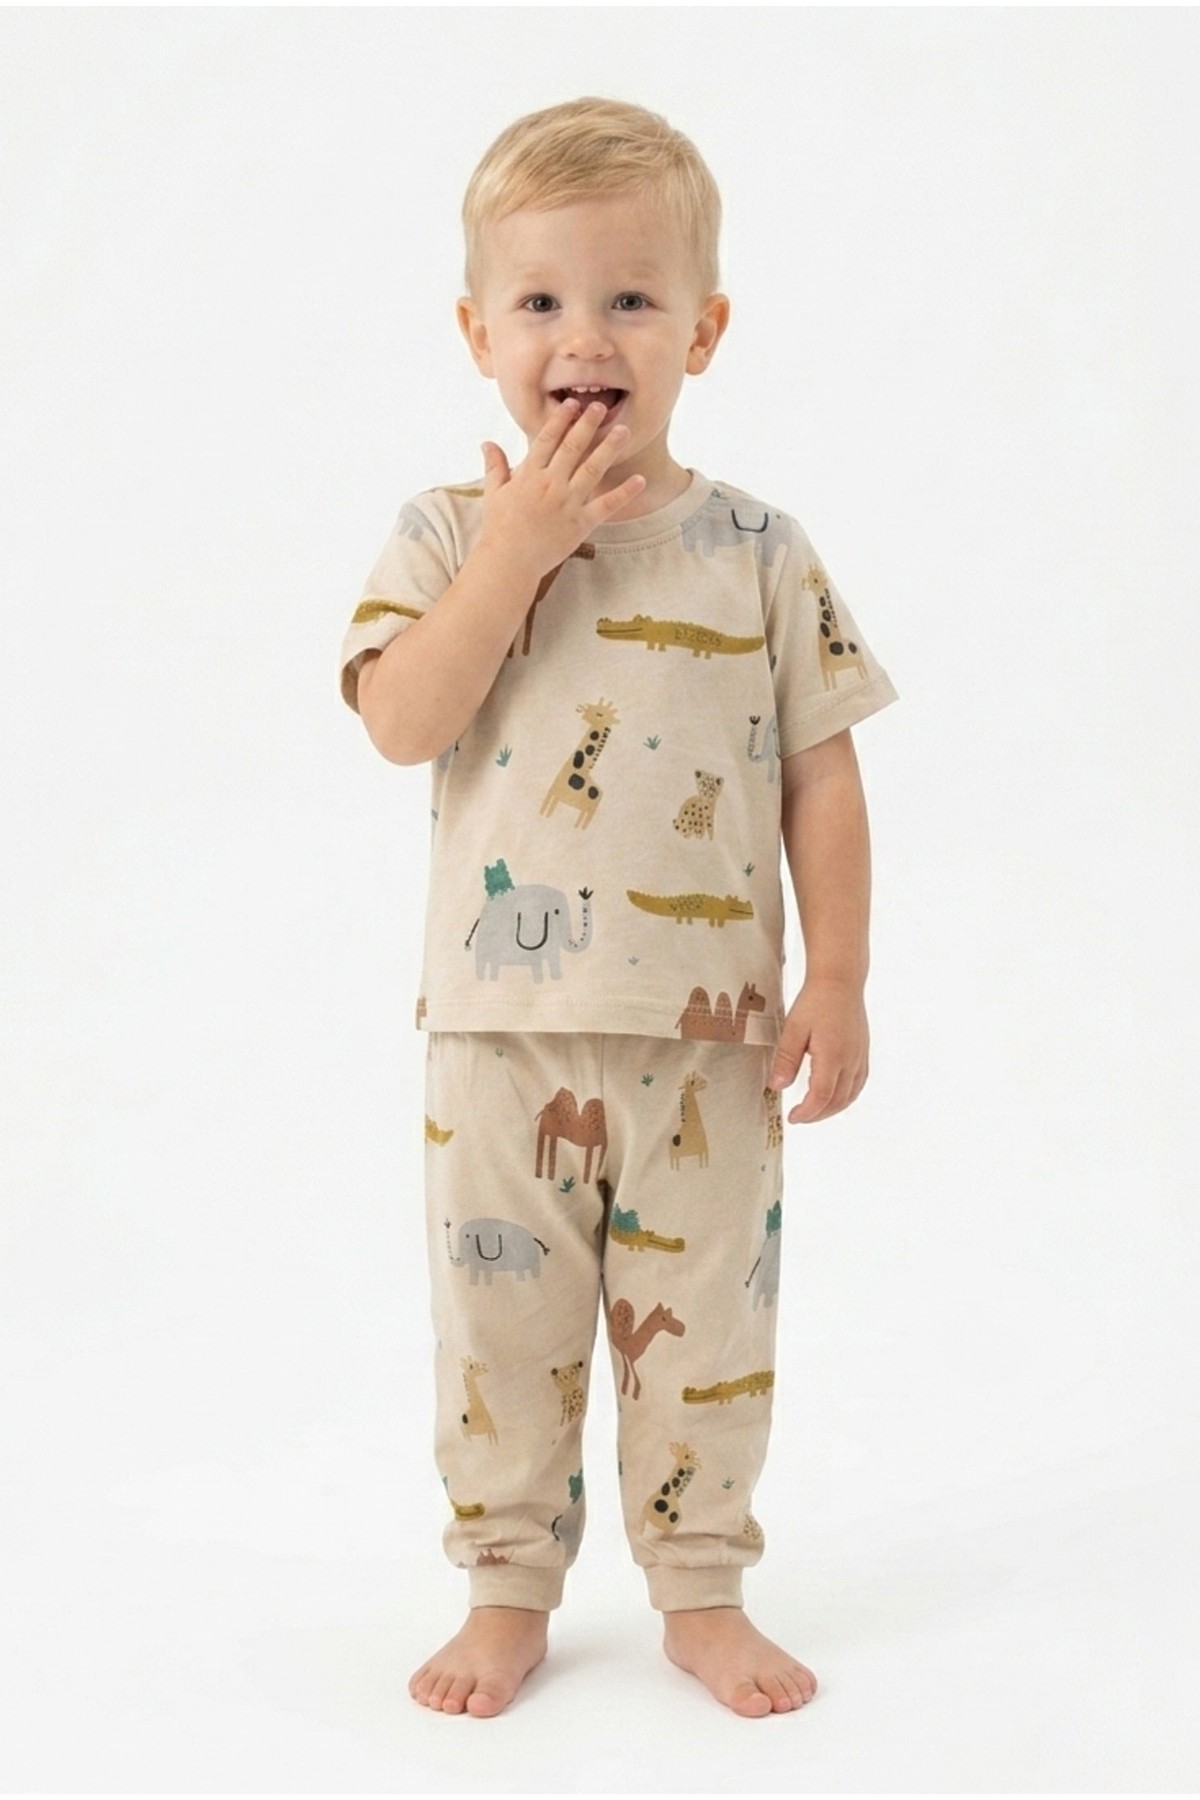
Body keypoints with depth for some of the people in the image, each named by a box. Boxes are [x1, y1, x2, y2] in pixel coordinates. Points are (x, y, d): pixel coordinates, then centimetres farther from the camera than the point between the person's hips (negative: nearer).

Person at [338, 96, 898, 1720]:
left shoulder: (757, 551, -1)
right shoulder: (452, 533, -1)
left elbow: (821, 776, 0)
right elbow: (402, 721, -16)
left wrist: (837, 977, -4)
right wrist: (520, 547, -19)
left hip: (706, 1030, 0)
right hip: (503, 1026, 0)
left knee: (702, 1319, 11)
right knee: (502, 1320, 11)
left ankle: (702, 1592, 29)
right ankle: (509, 1589, 29)